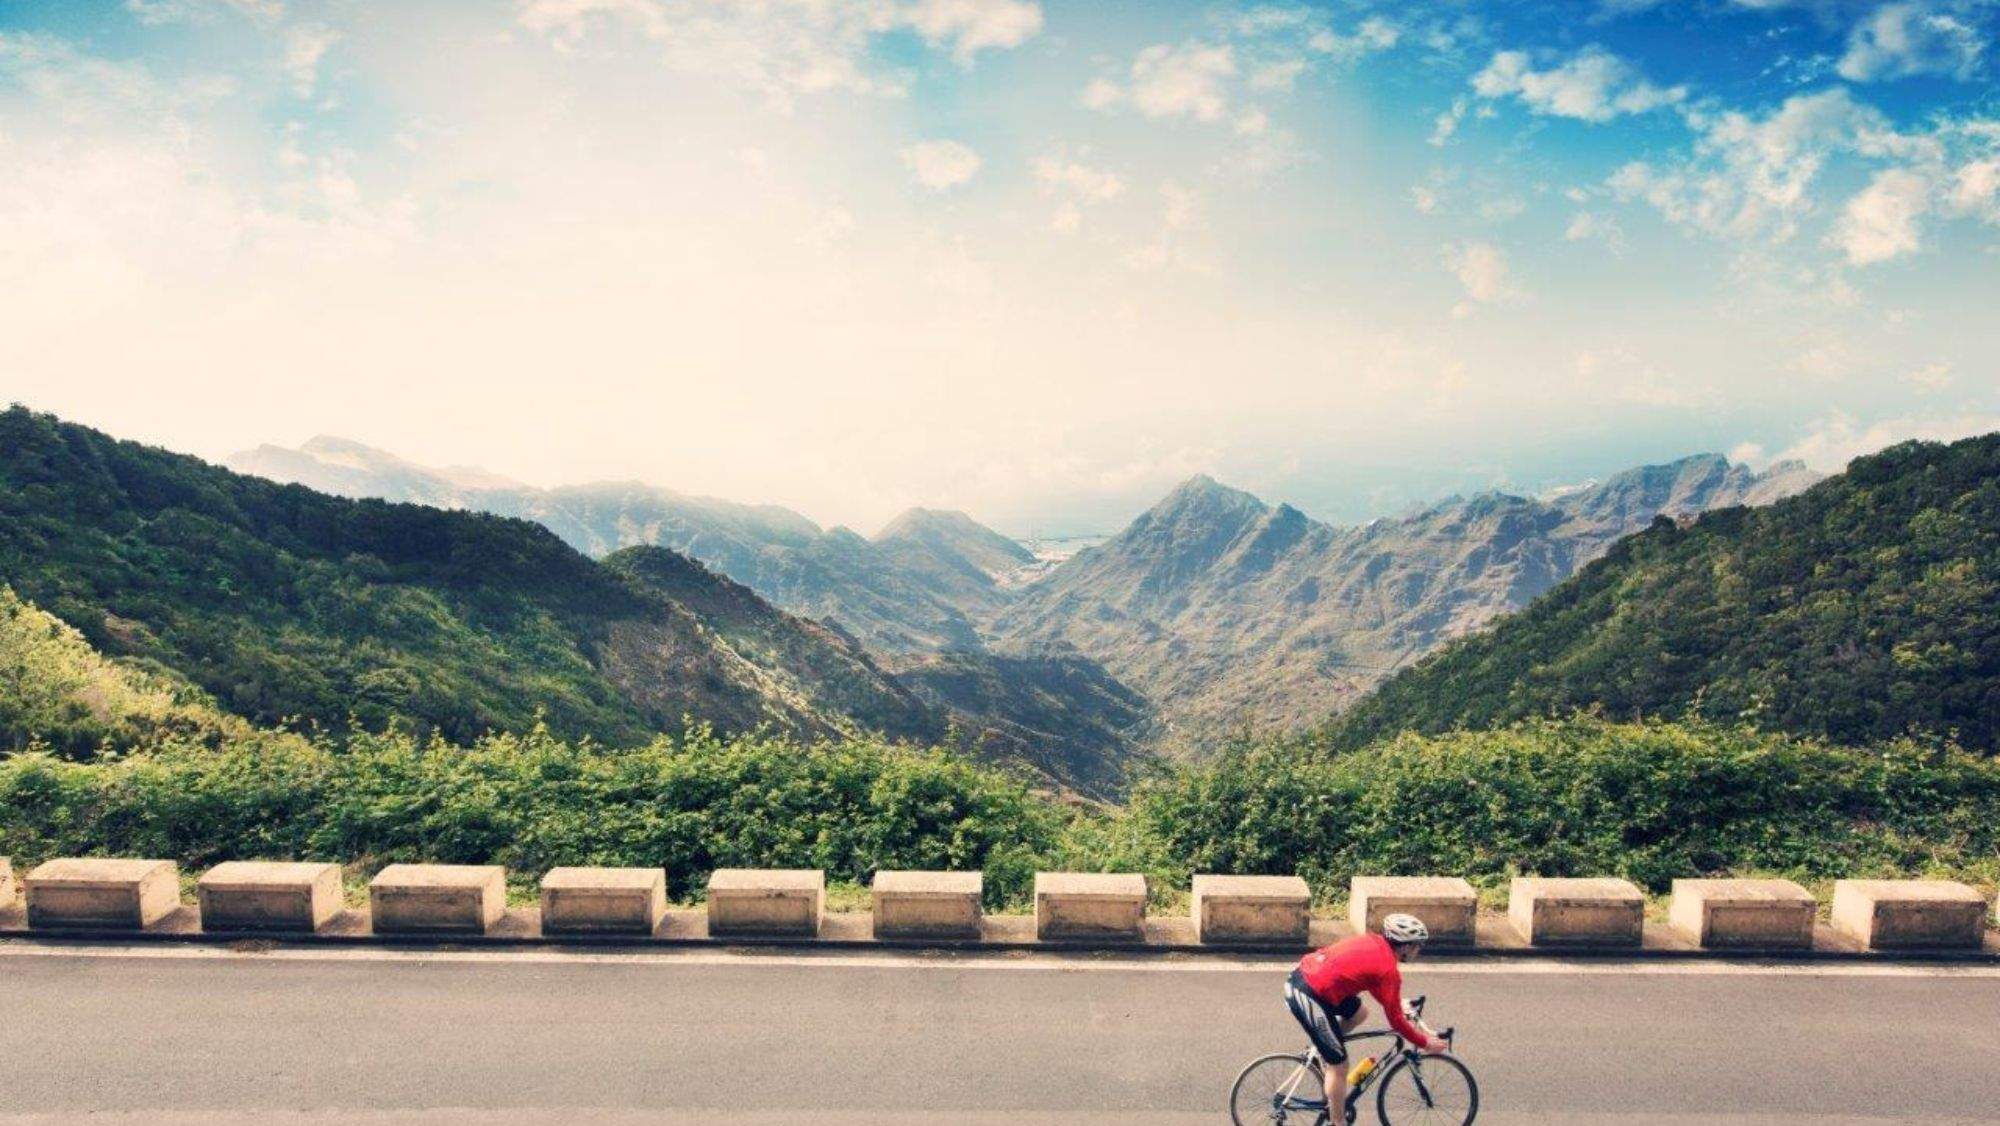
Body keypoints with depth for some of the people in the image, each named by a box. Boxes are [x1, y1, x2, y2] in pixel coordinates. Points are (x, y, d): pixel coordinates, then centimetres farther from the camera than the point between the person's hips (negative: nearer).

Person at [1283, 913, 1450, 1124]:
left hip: (1302, 973, 8)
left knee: (1359, 1013, 26)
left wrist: (1401, 1008, 33)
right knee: (1339, 1066, 5)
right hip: (1306, 996, -8)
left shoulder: (1374, 942, 14)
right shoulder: (1389, 969, -9)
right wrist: (1426, 1043, 9)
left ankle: (1322, 1052, 26)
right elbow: (1395, 1020, -4)